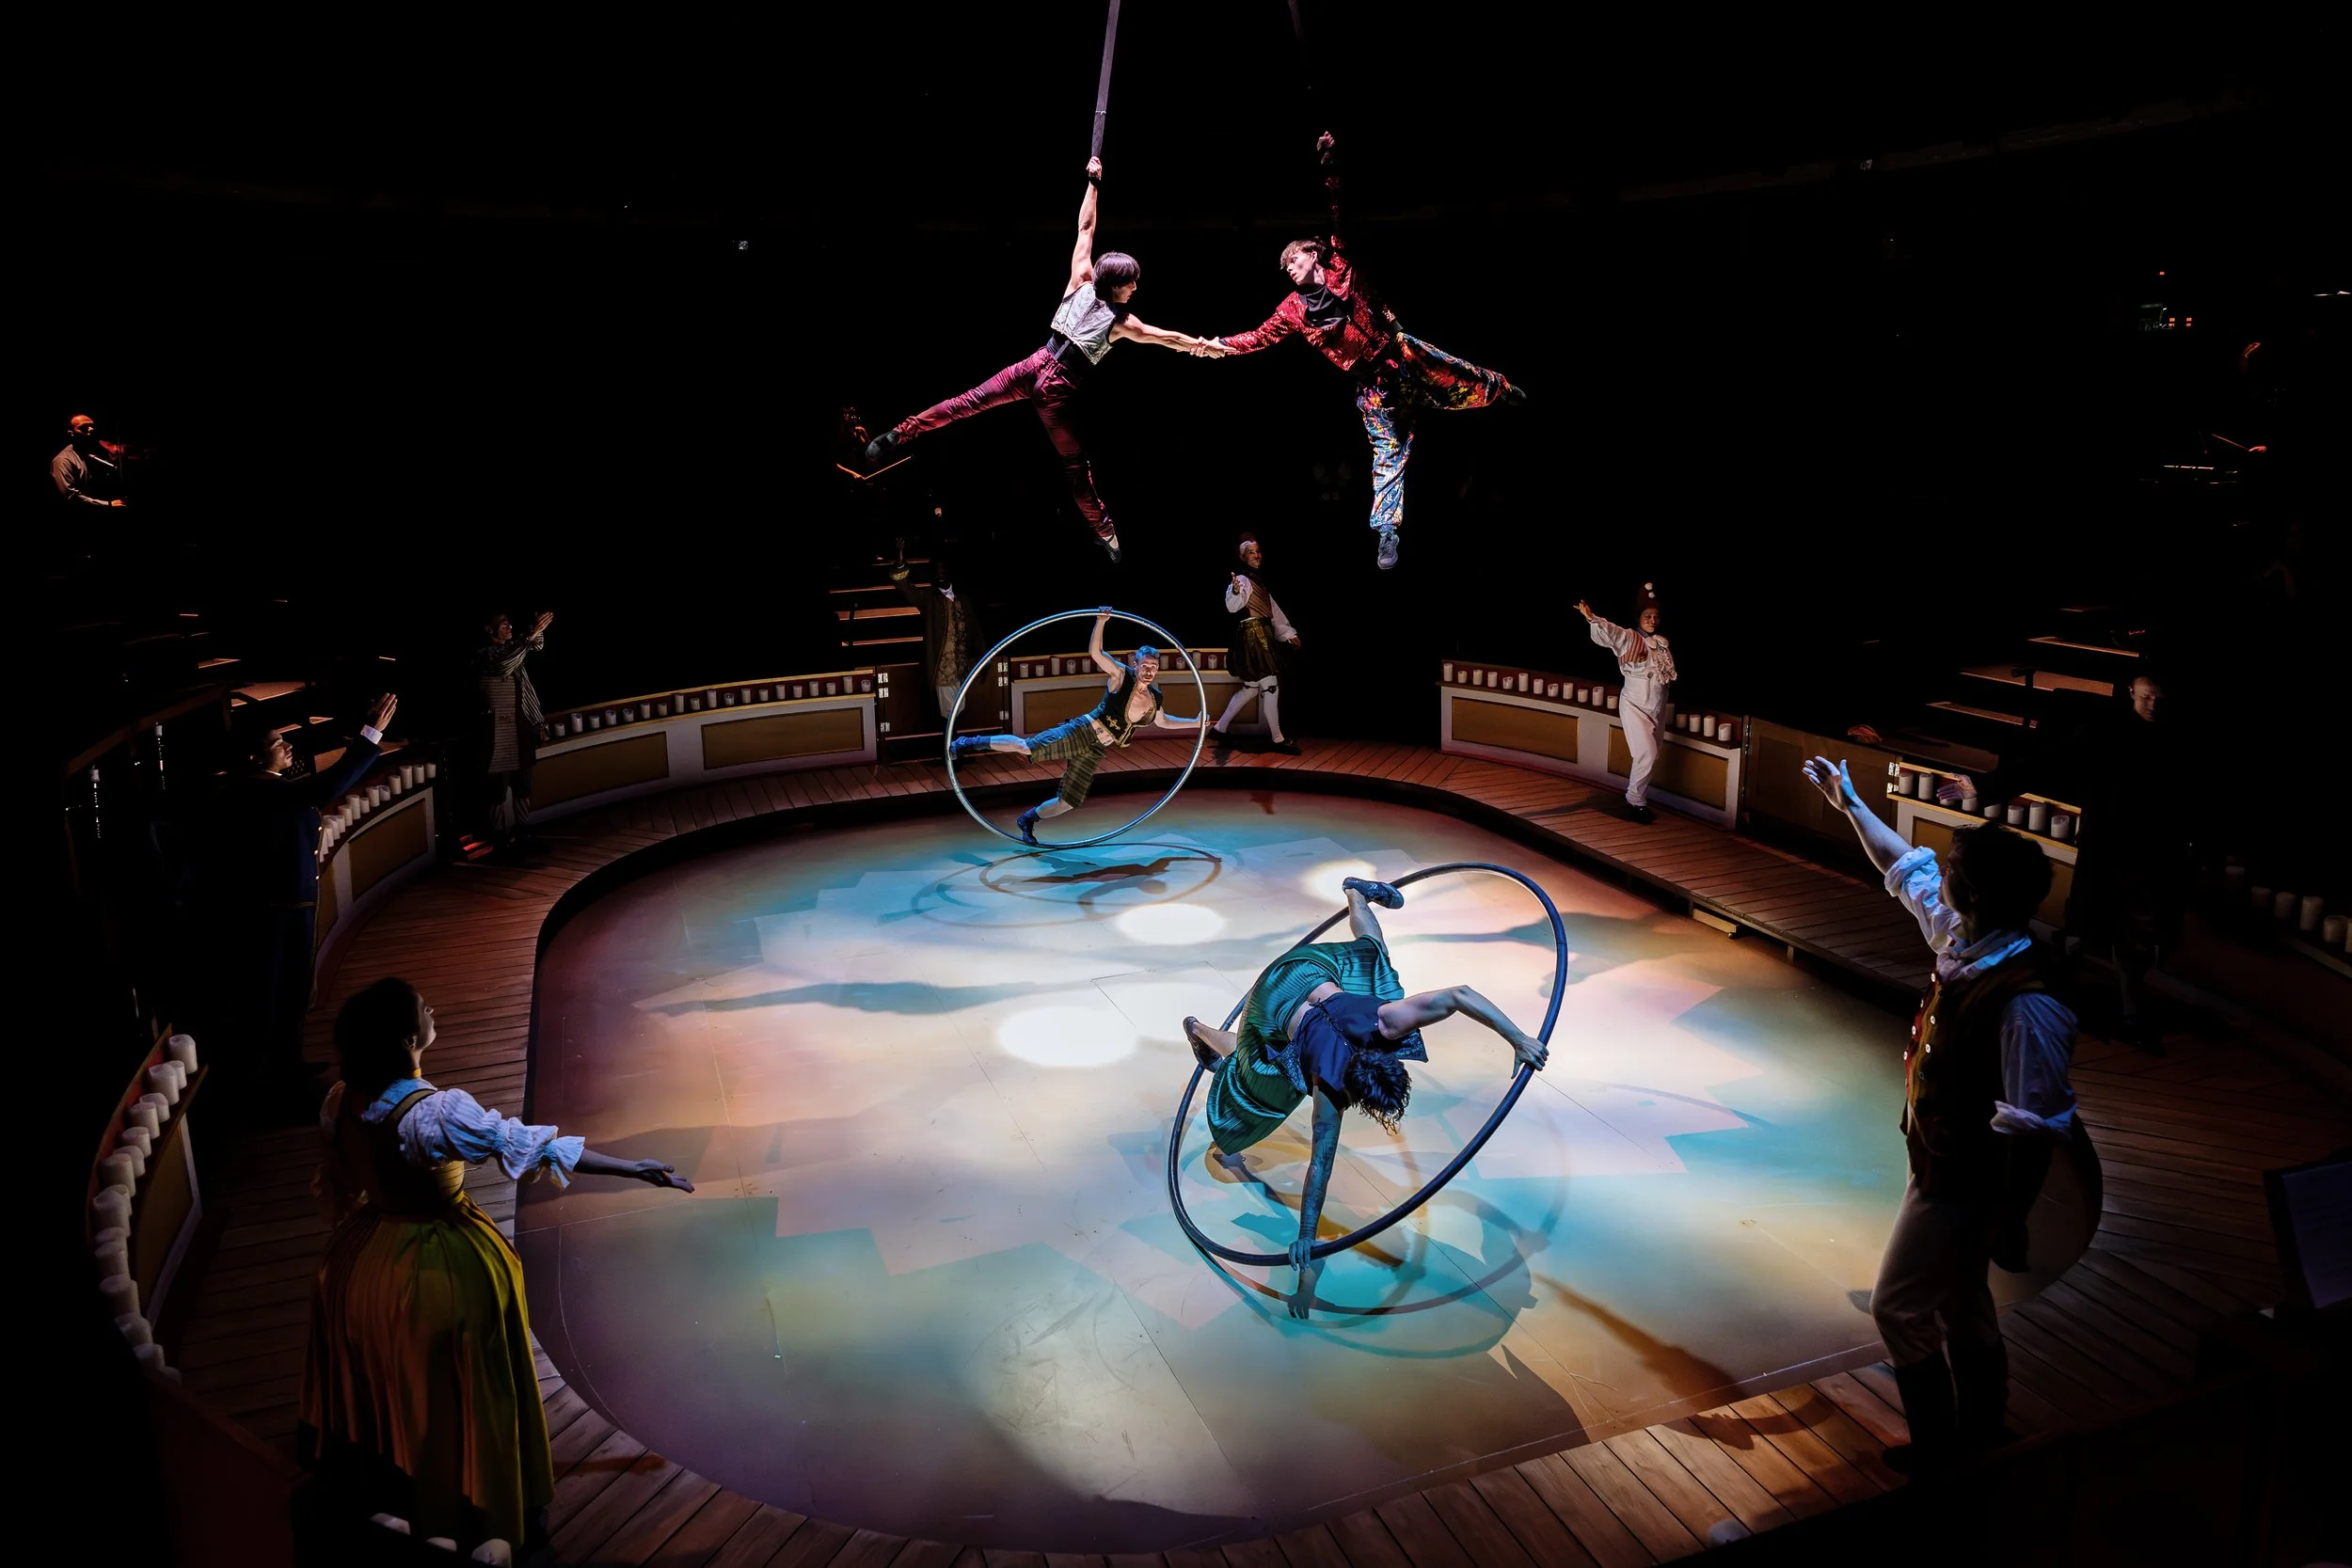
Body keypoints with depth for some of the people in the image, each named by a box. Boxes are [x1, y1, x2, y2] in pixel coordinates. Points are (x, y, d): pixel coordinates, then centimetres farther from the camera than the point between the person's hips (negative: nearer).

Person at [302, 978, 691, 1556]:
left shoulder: (341, 1102, -12)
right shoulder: (439, 1112, -33)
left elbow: (336, 1187, 5)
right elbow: (533, 1145, -30)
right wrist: (634, 1168, -25)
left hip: (365, 1261, 7)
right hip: (444, 1271, -6)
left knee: (381, 1388, 29)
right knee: (456, 1400, 14)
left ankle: (376, 1491, 52)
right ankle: (477, 1515, 32)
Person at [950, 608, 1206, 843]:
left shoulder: (1156, 699, 9)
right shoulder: (1121, 676, -7)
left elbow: (1162, 721, 29)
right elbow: (1095, 652, -16)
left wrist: (1195, 722, 25)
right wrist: (1101, 623, -31)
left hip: (1096, 751, 6)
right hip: (1082, 732, -6)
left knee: (1068, 803, 6)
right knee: (1027, 748, -23)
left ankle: (1029, 819, 31)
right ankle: (970, 744, -7)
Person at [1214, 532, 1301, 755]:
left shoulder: (1258, 581, 18)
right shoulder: (1243, 580, -11)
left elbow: (1273, 610, 25)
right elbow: (1232, 607, -30)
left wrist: (1288, 633, 25)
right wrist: (1235, 591, -52)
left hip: (1264, 636, 10)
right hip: (1252, 636, -10)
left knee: (1251, 688, 13)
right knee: (1270, 686, -7)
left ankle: (1220, 728, 21)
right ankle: (1278, 739, 0)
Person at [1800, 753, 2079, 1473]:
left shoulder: (2025, 1003, -33)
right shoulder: (1963, 940, -8)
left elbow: (2036, 1126, -28)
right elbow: (1906, 868, 10)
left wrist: (2011, 1220, -21)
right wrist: (1848, 802, 16)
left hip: (1963, 1184, -9)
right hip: (1942, 1163, 9)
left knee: (1900, 1306, 7)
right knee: (1960, 1307, 24)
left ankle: (1937, 1450, 26)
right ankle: (1980, 1437, 43)